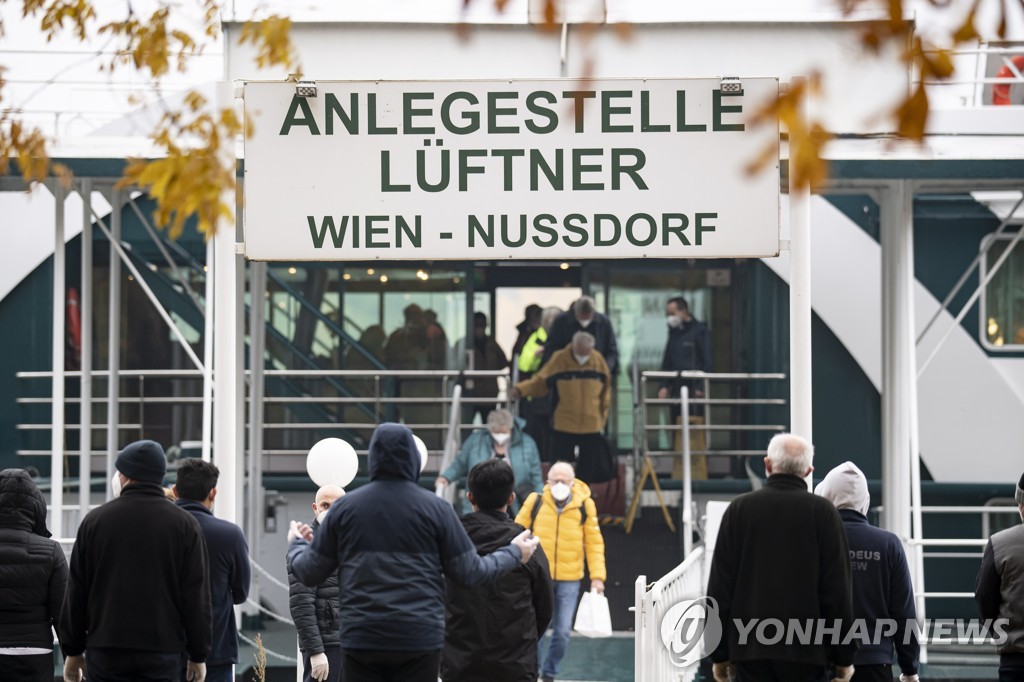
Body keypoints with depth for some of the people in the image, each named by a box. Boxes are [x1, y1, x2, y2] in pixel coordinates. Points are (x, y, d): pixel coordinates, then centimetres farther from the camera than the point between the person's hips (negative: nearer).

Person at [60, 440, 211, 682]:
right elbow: (196, 596, 0)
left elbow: (76, 594, 6)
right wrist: (198, 655, 6)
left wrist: (73, 652, 14)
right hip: (163, 654, -1)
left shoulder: (95, 521, 4)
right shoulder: (185, 525, 0)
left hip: (105, 653, 1)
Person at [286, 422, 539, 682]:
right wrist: (514, 553, 18)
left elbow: (309, 573, 9)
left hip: (360, 640, 1)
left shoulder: (345, 507, 4)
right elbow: (470, 572, 2)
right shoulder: (435, 508, -1)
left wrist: (296, 543, 31)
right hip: (420, 639, -1)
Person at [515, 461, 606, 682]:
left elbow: (594, 543, 4)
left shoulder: (585, 505, -1)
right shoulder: (535, 502, -2)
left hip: (569, 580, 1)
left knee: (562, 632, 4)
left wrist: (597, 576, -1)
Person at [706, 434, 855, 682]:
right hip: (806, 651, -1)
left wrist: (719, 653, 9)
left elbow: (719, 586, 3)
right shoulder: (823, 512, -2)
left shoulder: (739, 509, 3)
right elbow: (838, 589, -3)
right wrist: (843, 657, 3)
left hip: (749, 650, 1)